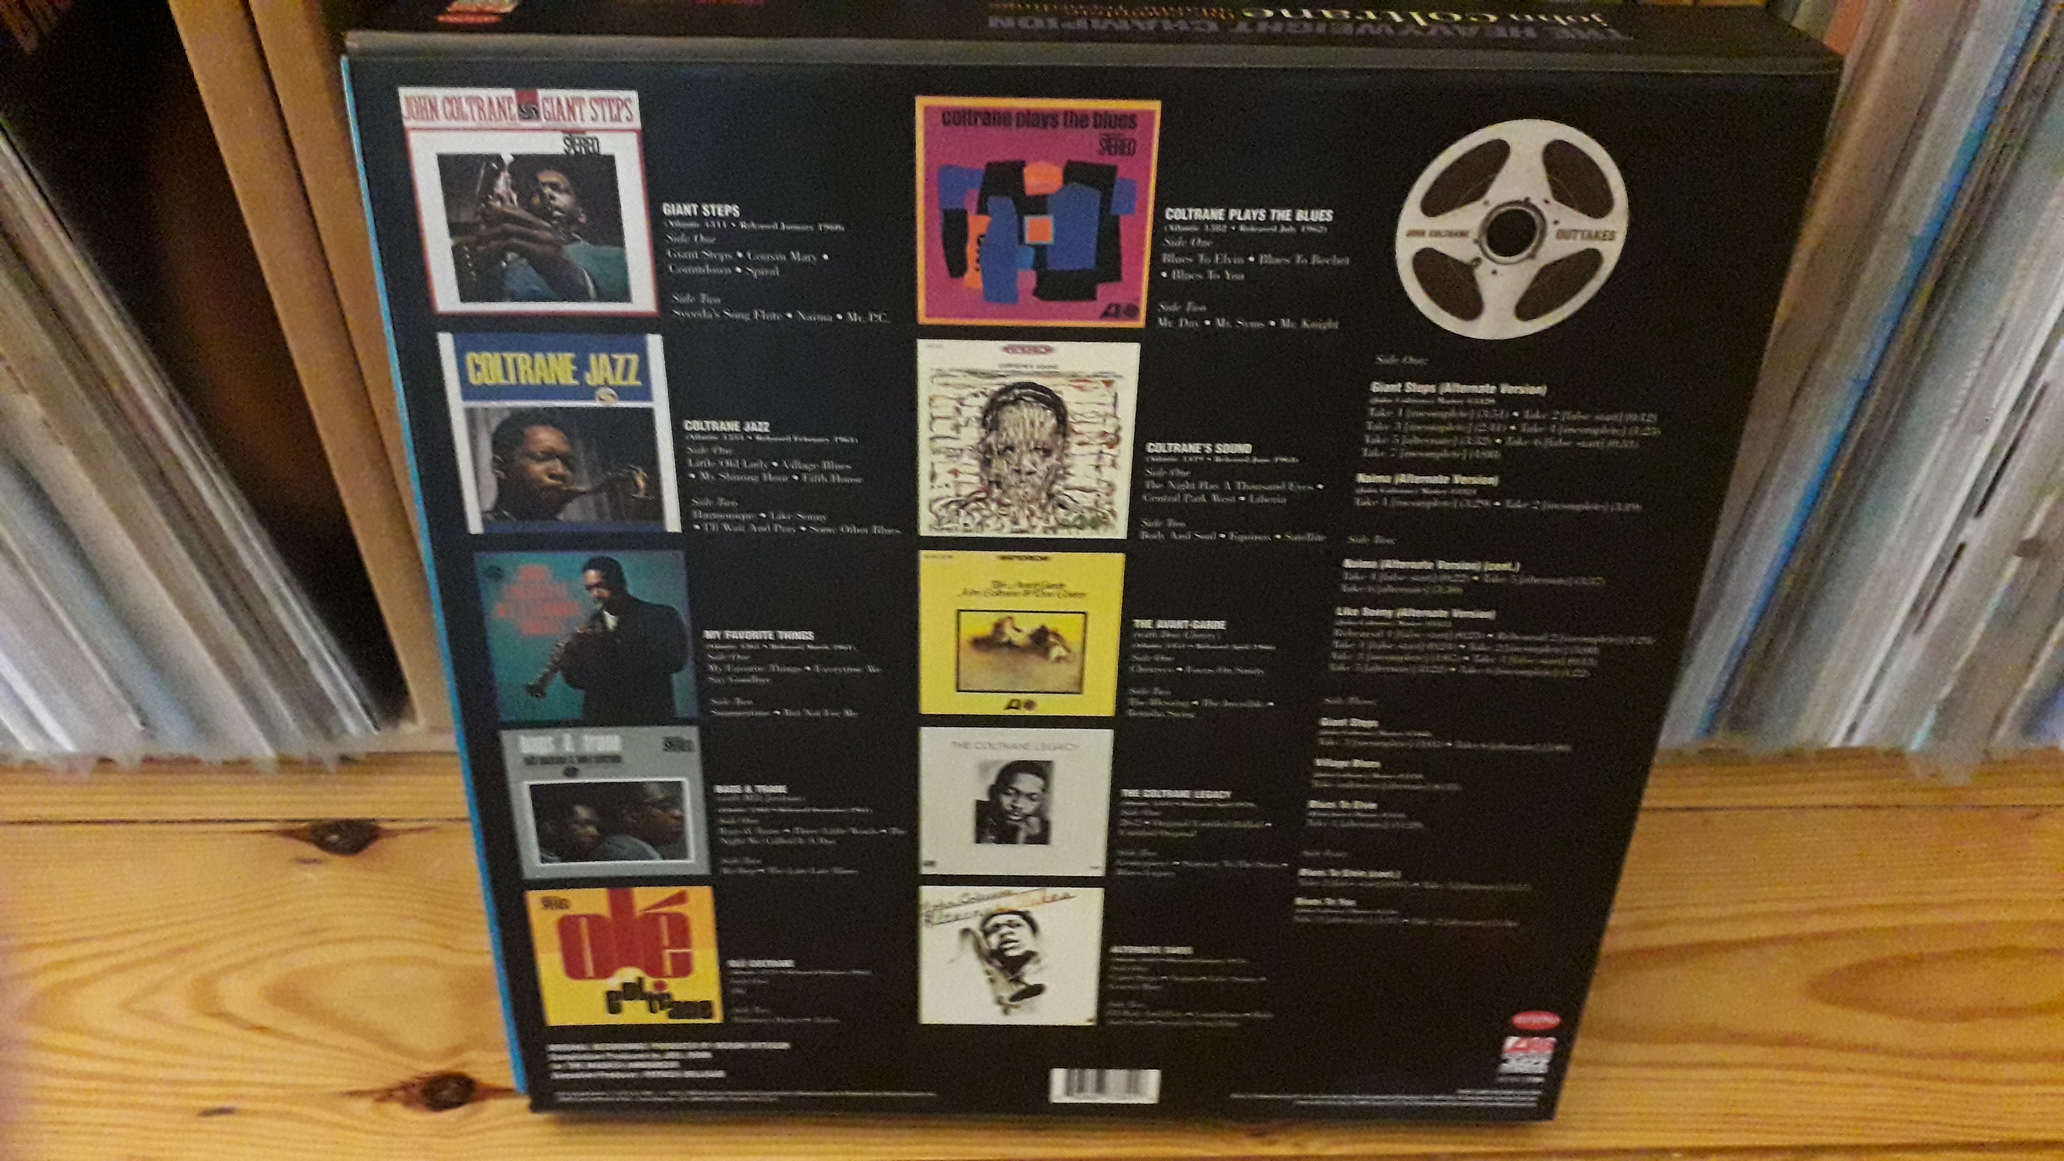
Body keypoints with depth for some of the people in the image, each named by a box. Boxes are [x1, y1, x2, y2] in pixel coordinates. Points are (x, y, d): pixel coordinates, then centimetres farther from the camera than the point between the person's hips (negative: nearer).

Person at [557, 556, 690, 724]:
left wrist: (614, 643, -20)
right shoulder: (589, 628, 11)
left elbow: (674, 661, -16)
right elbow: (578, 681, 9)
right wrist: (569, 656, -12)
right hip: (599, 722, 3)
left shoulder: (661, 616, 0)